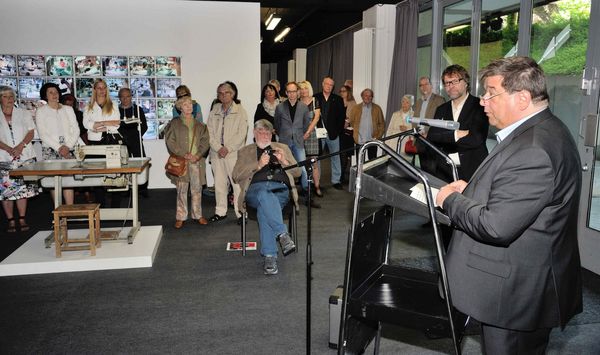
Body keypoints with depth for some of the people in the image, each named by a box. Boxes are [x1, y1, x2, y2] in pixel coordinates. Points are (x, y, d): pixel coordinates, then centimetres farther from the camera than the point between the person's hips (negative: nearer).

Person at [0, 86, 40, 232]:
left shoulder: (24, 114, 11)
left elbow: (31, 132, 4)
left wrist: (20, 146, -11)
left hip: (24, 156, 1)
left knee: (23, 188, 1)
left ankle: (22, 219, 7)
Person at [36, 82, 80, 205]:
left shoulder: (68, 109, 16)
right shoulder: (40, 111, 9)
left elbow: (76, 130, 9)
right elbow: (42, 134, 0)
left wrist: (68, 146, -6)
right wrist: (59, 147, -11)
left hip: (68, 150, 1)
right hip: (50, 149, -1)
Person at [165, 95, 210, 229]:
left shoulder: (199, 125, 13)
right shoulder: (174, 124, 5)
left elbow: (205, 142, 4)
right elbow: (170, 141, -4)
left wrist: (198, 155, -11)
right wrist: (184, 154, -13)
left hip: (197, 161, 2)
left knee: (197, 189, 7)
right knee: (181, 190, 1)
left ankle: (197, 215, 18)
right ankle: (180, 217, 9)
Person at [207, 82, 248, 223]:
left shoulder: (240, 111, 1)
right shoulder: (214, 111, 12)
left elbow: (241, 133, -6)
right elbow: (209, 132, 6)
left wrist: (228, 148, -13)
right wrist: (218, 148, -8)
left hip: (234, 153, -4)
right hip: (216, 153, 4)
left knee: (237, 183, -6)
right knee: (219, 183, 9)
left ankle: (241, 213, 1)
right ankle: (220, 212, 20)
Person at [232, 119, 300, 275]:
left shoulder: (282, 148, 29)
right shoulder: (245, 151, 25)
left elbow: (297, 172, 20)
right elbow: (236, 176, 8)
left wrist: (284, 161, 0)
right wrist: (258, 165, -5)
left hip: (280, 189, 1)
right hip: (256, 188, 0)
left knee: (264, 208, -35)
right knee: (265, 195, -40)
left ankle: (269, 256, -36)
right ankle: (283, 234, -43)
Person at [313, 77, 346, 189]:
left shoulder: (338, 100, 5)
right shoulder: (315, 98, 2)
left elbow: (342, 117, 2)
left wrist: (338, 131, -6)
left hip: (333, 133, 1)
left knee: (335, 157, 5)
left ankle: (336, 180, 14)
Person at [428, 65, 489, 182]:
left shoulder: (479, 106, -4)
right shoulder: (441, 110, 13)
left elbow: (477, 139, -15)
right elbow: (430, 138, 1)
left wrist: (444, 138, -7)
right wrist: (455, 135, -13)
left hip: (472, 172, -4)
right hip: (444, 172, 4)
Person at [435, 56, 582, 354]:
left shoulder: (533, 150, -28)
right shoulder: (542, 130, 6)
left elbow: (496, 226, -30)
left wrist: (451, 199, -15)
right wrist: (473, 189, 4)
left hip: (514, 295, -10)